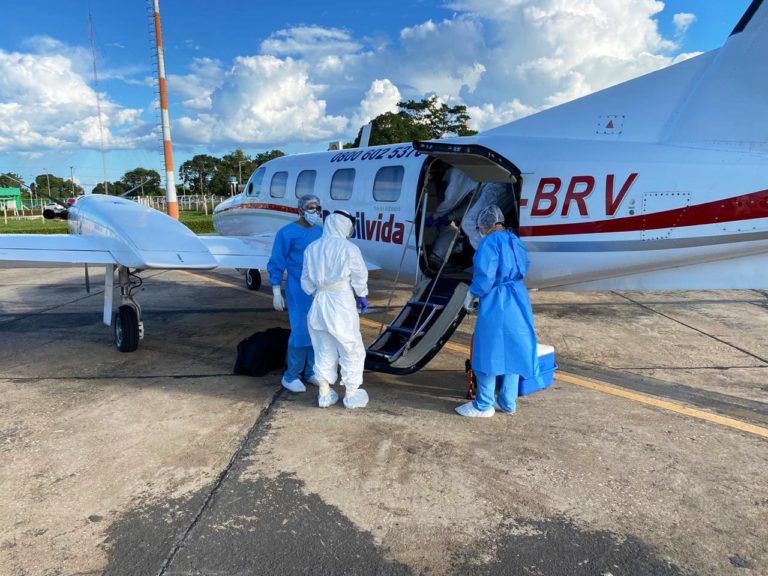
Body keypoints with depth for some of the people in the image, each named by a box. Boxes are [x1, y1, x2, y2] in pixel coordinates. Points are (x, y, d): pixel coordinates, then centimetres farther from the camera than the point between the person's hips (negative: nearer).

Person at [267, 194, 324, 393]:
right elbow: (276, 264, -6)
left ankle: (310, 371, 24)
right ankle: (291, 376, 12)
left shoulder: (320, 231, 6)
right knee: (301, 332, -4)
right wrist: (276, 293, -9)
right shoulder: (287, 232, -8)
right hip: (298, 291, -5)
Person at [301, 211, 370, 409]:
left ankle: (325, 393, 25)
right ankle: (352, 394, 19)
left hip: (319, 304, 5)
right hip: (342, 305, -5)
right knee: (352, 350, 11)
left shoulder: (312, 248, 1)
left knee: (324, 350, 17)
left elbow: (306, 281, 6)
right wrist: (362, 296, 13)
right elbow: (360, 278, -4)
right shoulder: (349, 249, -13)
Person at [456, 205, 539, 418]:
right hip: (518, 301, 9)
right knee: (513, 351, 14)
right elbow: (524, 268, 16)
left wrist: (471, 295, -5)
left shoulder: (490, 242, -13)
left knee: (488, 352, 2)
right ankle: (508, 402, 25)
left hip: (496, 304, -8)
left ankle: (483, 405, 11)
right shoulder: (515, 240, 12)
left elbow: (485, 276, -18)